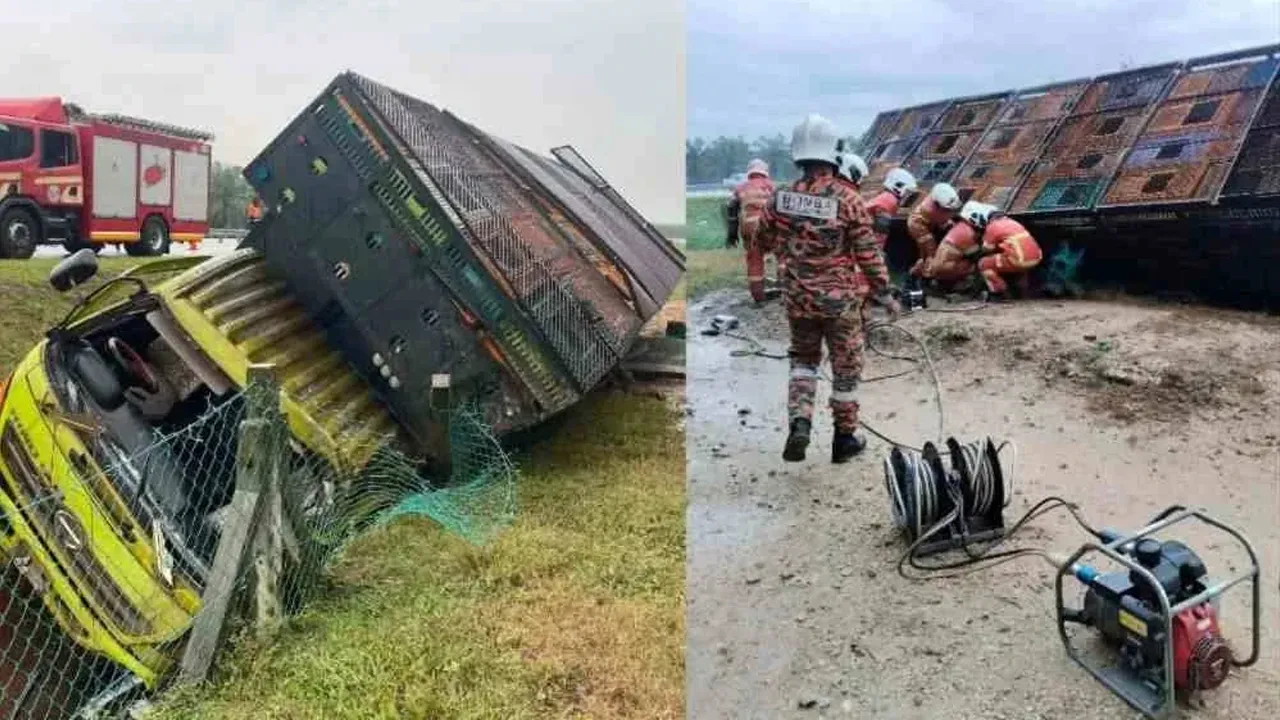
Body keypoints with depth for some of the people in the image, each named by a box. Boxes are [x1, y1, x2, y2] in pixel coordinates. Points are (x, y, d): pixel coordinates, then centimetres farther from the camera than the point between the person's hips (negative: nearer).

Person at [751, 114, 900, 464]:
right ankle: (844, 438, 25)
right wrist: (885, 294, 0)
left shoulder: (782, 198, -6)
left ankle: (799, 423, 1)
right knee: (846, 366, 14)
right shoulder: (848, 200, -16)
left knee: (803, 359, 22)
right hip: (839, 299, -3)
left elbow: (761, 240, 9)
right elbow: (869, 255, -12)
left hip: (798, 298, 3)